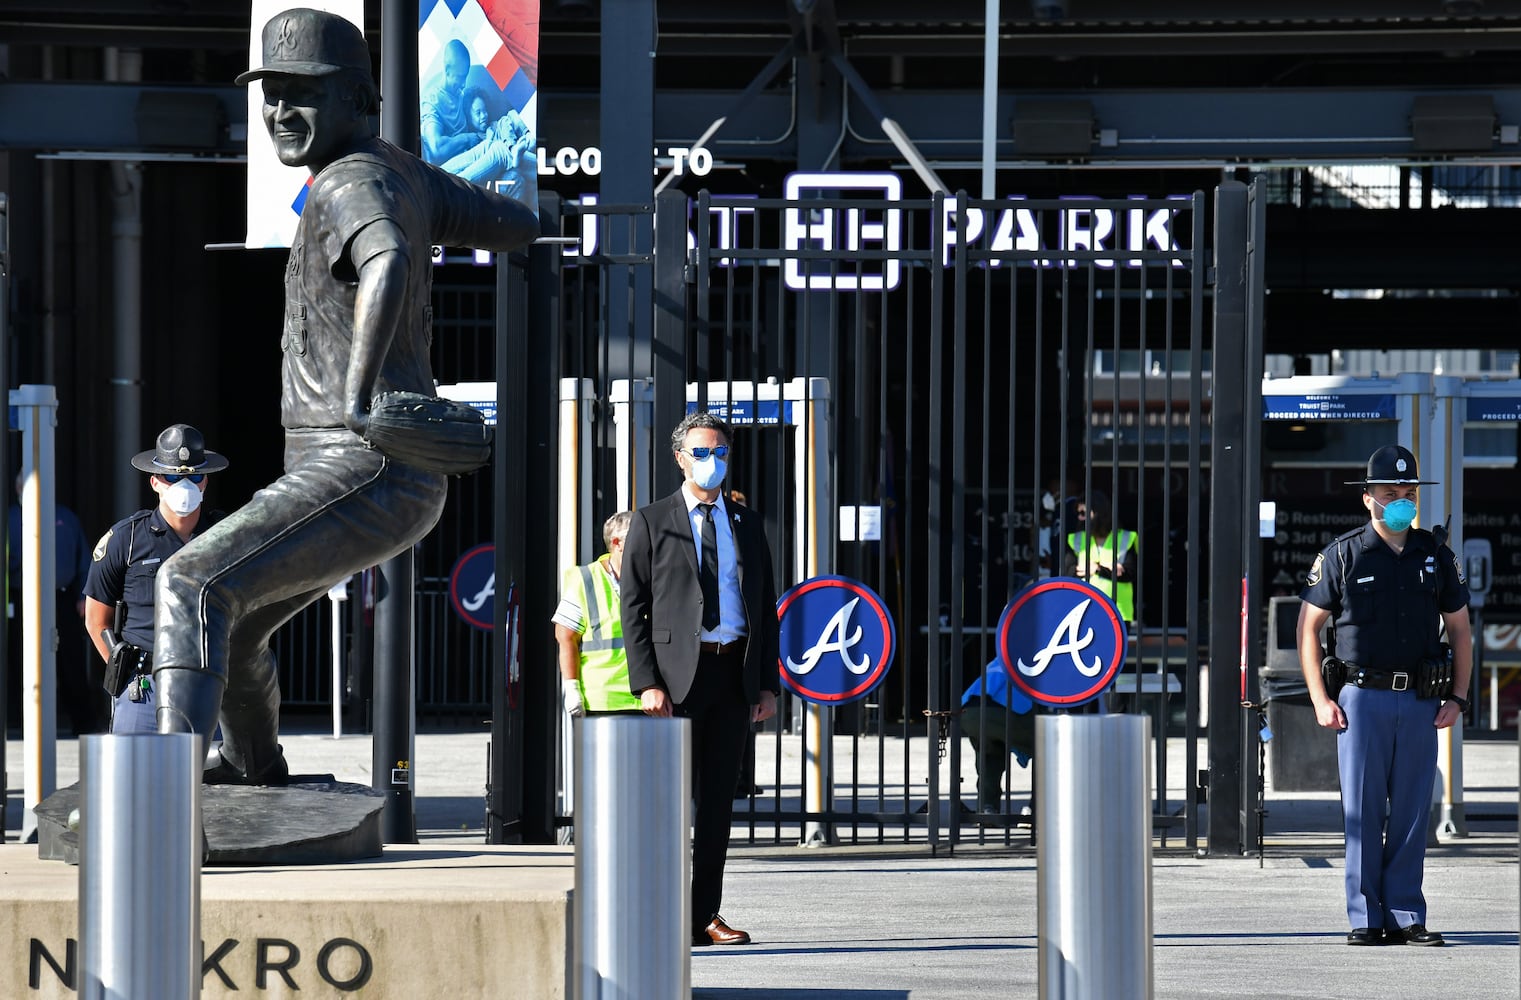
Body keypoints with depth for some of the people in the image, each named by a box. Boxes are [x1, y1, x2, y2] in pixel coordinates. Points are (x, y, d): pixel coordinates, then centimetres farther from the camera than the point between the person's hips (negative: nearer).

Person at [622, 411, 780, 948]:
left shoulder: (747, 525, 15)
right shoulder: (652, 522, 3)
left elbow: (766, 608, 15)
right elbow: (633, 607, -1)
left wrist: (768, 683, 6)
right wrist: (647, 683, -11)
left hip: (735, 673, 4)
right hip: (678, 676, -4)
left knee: (719, 797, 5)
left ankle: (705, 915, 9)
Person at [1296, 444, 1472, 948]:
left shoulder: (1436, 556, 10)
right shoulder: (1342, 555, 1)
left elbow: (1460, 631, 17)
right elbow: (1308, 627, 4)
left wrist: (1457, 698, 6)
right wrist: (1320, 700, -3)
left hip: (1420, 702, 3)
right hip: (1362, 698, -2)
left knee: (1412, 813, 4)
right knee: (1362, 812, -1)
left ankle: (1406, 916, 9)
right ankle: (1366, 919, 3)